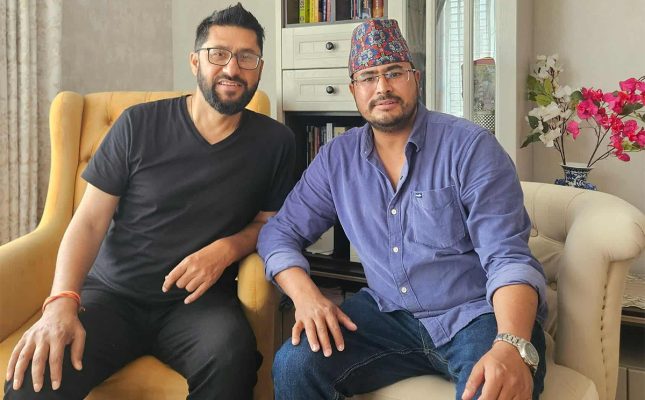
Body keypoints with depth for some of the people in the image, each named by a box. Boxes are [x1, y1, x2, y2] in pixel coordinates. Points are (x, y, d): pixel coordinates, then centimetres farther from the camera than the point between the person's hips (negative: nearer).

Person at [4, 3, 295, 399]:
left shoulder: (275, 141, 1)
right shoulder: (140, 124, -2)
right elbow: (90, 221, -3)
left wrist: (226, 249, -12)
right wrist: (62, 302, -19)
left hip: (199, 300, 1)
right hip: (113, 293, 0)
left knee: (231, 355, -34)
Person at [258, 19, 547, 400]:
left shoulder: (471, 146, -11)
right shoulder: (337, 158, 3)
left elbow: (509, 258, -18)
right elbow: (280, 232, 6)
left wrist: (512, 346, -36)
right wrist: (305, 294, -15)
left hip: (479, 314, -3)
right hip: (390, 315, 4)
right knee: (295, 365, -18)